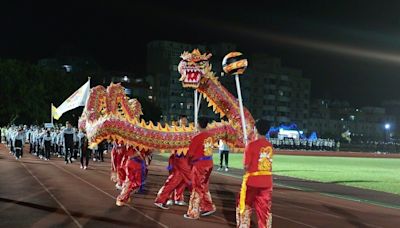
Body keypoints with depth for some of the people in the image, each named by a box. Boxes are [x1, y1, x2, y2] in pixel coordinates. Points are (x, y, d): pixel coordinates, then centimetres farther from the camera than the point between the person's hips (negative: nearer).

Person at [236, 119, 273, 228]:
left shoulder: (252, 145, -13)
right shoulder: (270, 146, 4)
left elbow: (246, 165, -14)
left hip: (252, 180, -4)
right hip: (267, 181, 5)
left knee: (245, 206, 13)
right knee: (264, 208, 10)